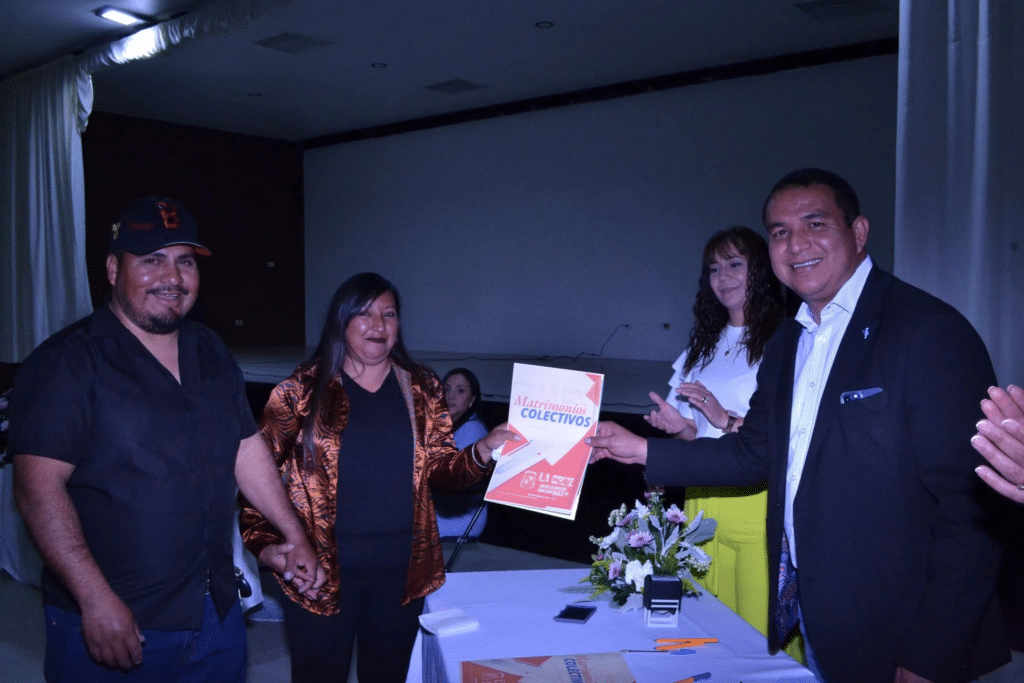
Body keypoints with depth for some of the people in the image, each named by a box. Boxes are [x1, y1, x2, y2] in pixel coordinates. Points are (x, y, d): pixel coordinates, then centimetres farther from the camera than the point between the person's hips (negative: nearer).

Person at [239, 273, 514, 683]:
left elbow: (439, 472, 2)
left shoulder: (422, 390, 3)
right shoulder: (302, 391, -5)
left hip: (403, 568, 3)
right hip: (318, 569, -2)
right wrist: (264, 544, -17)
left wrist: (483, 451, -17)